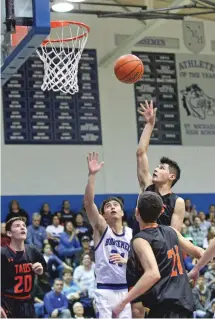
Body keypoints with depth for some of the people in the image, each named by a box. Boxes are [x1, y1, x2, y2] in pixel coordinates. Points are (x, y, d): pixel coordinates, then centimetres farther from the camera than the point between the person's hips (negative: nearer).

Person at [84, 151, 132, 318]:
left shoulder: (132, 233, 7)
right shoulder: (101, 228, -2)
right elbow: (88, 202, -18)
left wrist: (126, 261, -10)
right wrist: (92, 175, -29)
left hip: (126, 289, 3)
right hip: (105, 290, -3)